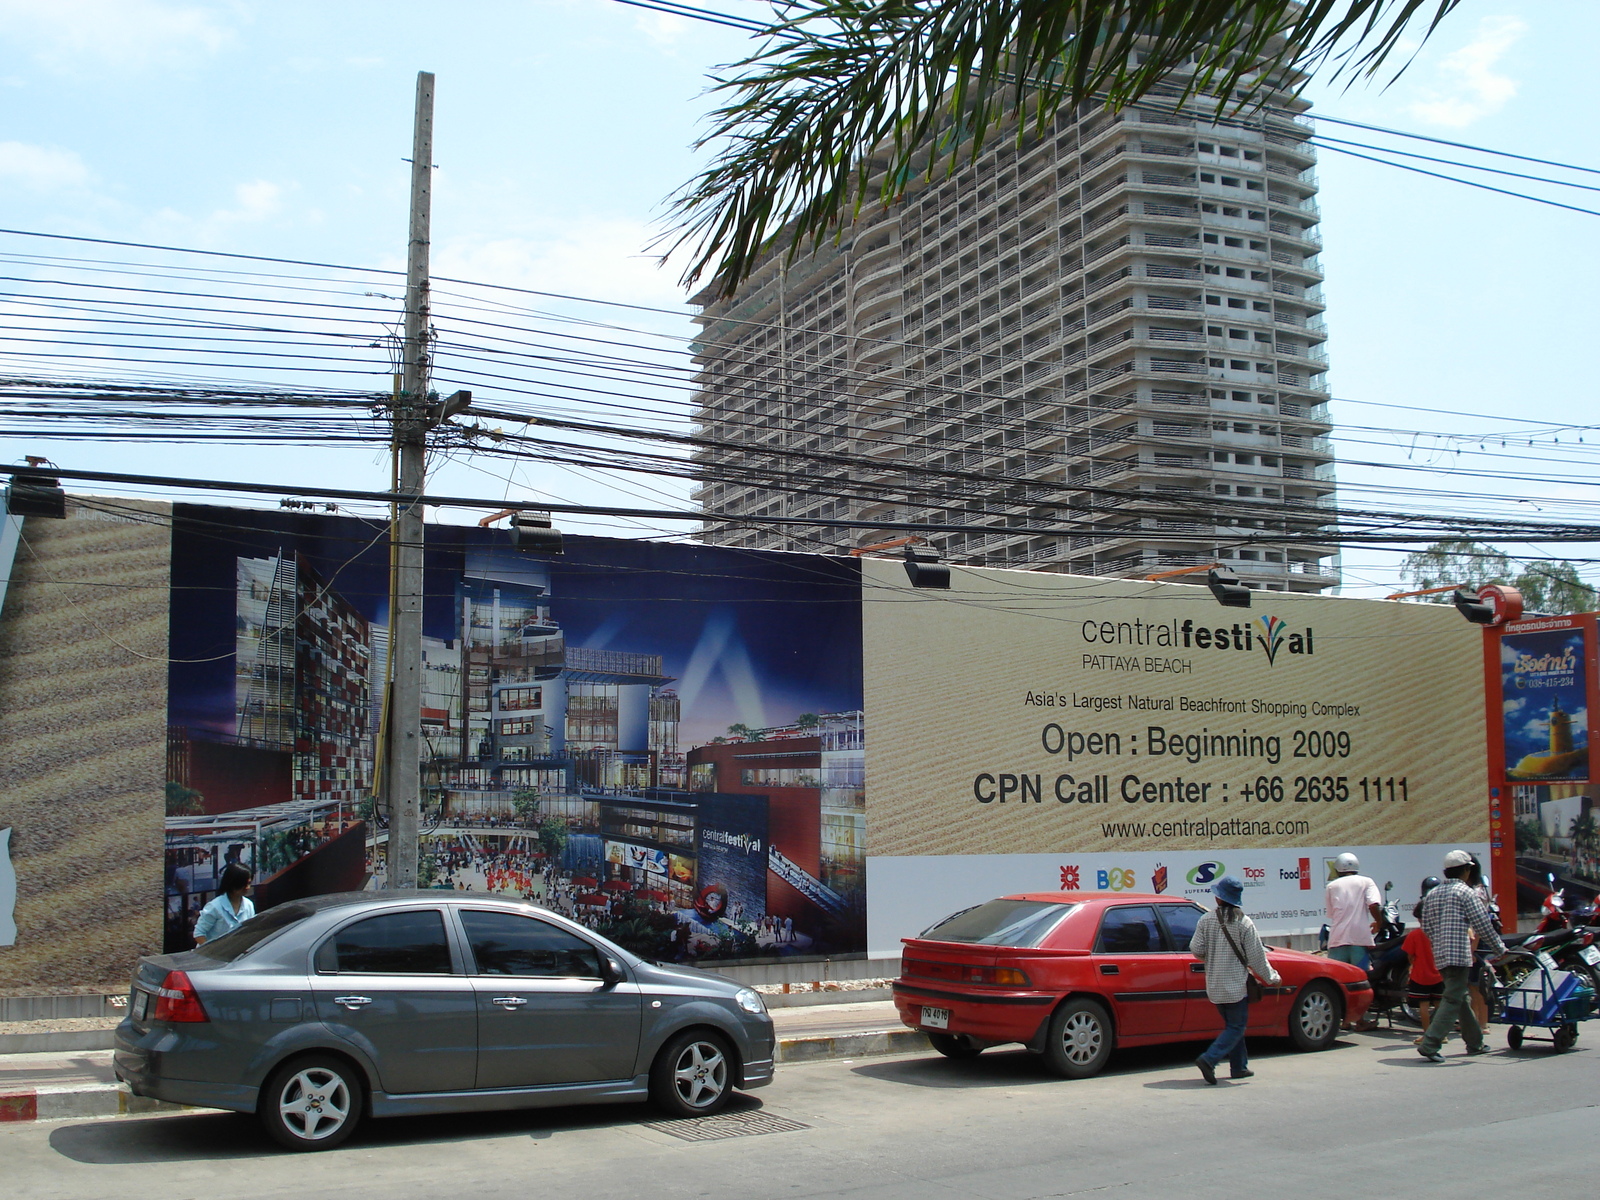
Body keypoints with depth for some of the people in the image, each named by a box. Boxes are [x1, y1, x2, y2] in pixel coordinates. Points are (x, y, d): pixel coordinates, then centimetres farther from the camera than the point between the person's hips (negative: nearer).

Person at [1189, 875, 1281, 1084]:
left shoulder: (1205, 920, -3)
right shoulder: (1244, 923, -12)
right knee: (1236, 1026, 2)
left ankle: (1239, 1067, 20)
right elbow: (1256, 956, -8)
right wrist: (1271, 977, 6)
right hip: (1236, 984, -4)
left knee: (1233, 1024, 19)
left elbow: (1195, 949, -3)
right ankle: (1208, 1059, -14)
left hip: (1214, 986, 5)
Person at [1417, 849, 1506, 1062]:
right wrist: (1499, 949, 3)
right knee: (1452, 1001, -9)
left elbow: (1426, 926, 15)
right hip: (1459, 955, -8)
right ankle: (1429, 1044, -17)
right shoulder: (1465, 892, -6)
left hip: (1440, 956, 8)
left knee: (1461, 998, 19)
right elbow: (1483, 924, -8)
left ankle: (1475, 1043, 29)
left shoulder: (1431, 894, 14)